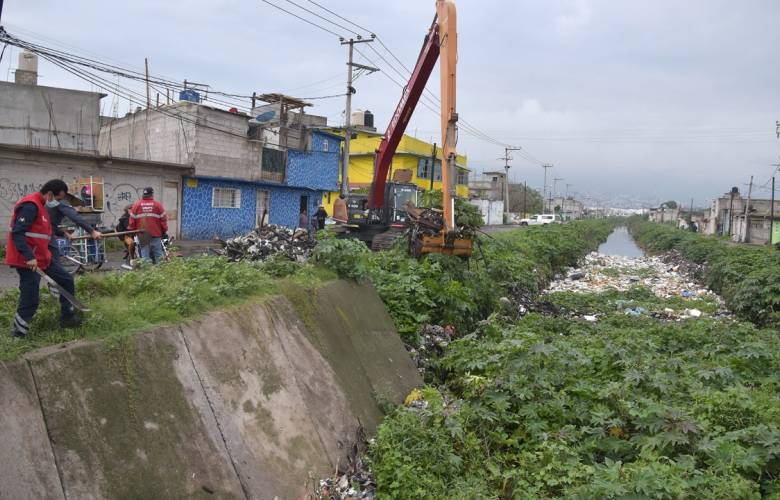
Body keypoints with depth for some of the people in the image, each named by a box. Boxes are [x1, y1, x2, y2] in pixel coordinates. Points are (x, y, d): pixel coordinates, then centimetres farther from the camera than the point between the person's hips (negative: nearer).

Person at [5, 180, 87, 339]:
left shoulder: (41, 206, 14)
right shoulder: (30, 206, -18)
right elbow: (17, 233, -24)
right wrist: (29, 257, -29)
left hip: (42, 257, 10)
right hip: (28, 260, -10)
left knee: (66, 280, 12)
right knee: (30, 298, -5)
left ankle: (67, 318, 21)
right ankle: (18, 333, 11)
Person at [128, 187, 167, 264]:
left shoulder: (136, 205, 3)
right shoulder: (158, 204, -1)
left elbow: (132, 220, 3)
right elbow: (163, 219, -1)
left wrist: (131, 231, 14)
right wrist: (164, 230, 10)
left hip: (142, 235, 1)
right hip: (156, 234, -1)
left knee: (145, 255, 3)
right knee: (158, 255, 6)